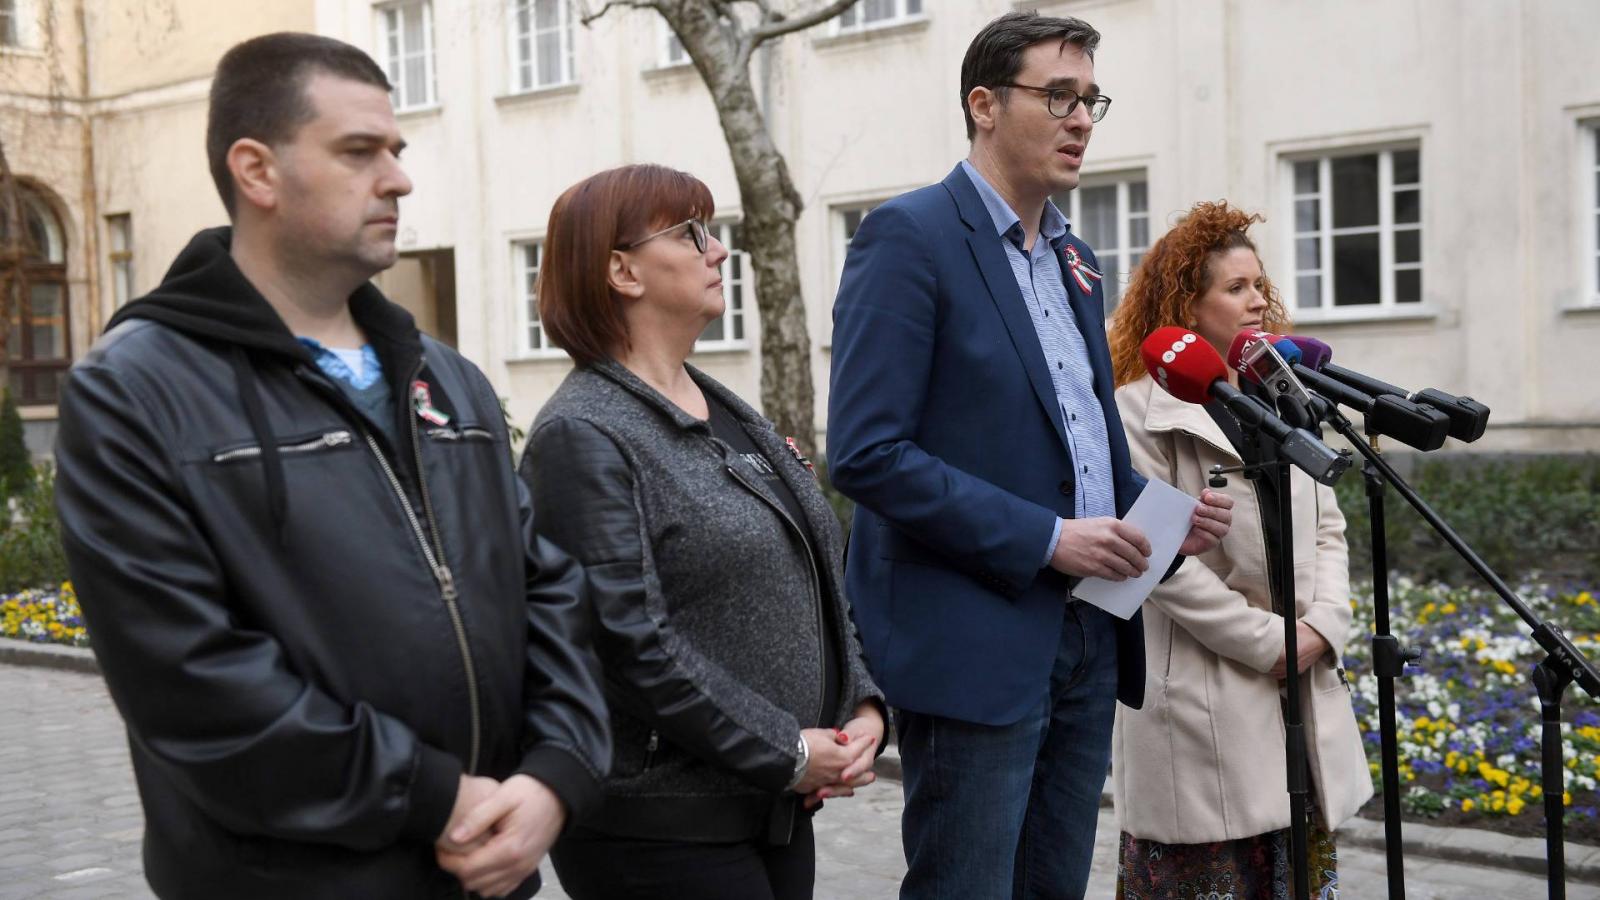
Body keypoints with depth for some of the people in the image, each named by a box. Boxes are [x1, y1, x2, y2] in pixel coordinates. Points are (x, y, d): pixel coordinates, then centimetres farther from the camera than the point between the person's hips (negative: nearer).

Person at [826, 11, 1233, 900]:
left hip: (1086, 640, 8)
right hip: (975, 642, -8)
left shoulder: (1070, 255, 15)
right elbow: (866, 453, -18)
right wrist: (1043, 538, -19)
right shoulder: (909, 235, -10)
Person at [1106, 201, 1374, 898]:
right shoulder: (1142, 411, -7)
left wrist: (1322, 627, -4)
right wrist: (1267, 641, -15)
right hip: (1200, 703, -7)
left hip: (1304, 691, 7)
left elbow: (1327, 529, 13)